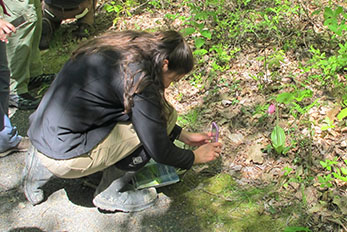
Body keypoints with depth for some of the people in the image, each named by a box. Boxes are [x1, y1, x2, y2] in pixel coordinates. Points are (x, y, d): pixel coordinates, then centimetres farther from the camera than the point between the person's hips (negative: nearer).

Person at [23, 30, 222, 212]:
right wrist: (195, 157, 7)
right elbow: (159, 151, -12)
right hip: (63, 156, -9)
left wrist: (183, 135, 23)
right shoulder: (139, 77, -19)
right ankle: (112, 194, 6)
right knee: (164, 115, -7)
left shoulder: (120, 50, 7)